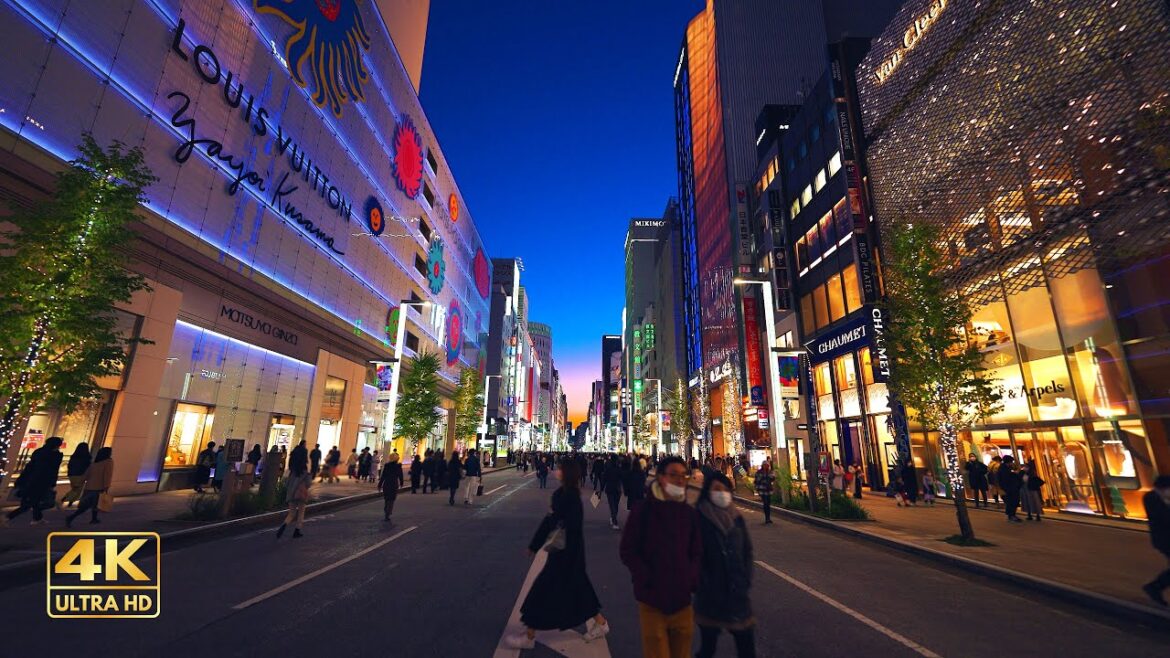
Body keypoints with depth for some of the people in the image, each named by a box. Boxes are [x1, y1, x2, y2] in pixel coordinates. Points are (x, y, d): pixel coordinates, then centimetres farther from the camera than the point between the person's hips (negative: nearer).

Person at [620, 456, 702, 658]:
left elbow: (697, 553, 12)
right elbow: (627, 551, -5)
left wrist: (691, 579, -3)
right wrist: (648, 579, -13)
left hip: (682, 601, 4)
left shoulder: (690, 513, 4)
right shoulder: (643, 510, -7)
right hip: (652, 602, -4)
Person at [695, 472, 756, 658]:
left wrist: (745, 580, -1)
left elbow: (747, 551, 9)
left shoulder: (736, 518, 3)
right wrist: (704, 585, -12)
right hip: (710, 595, -3)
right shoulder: (699, 519, -11)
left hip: (738, 593, 4)